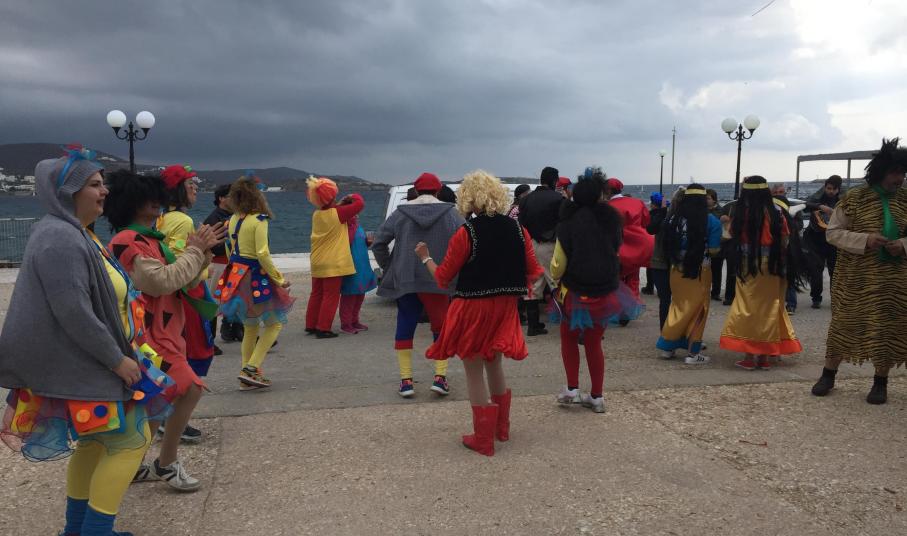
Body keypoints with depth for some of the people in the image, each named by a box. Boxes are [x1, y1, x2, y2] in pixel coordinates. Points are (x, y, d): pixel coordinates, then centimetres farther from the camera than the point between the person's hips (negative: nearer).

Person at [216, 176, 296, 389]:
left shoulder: (233, 220, 6)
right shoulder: (259, 220, -16)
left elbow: (230, 250, 13)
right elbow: (262, 255, -21)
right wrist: (279, 279, -13)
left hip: (236, 276, 7)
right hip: (256, 277, -7)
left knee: (250, 327, 18)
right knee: (275, 323, 7)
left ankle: (247, 375, 20)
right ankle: (251, 369, -3)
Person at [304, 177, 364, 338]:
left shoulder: (316, 214, 6)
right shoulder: (338, 213, -14)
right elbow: (360, 204, -11)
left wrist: (340, 204, 13)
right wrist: (353, 197, 8)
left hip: (317, 262, 7)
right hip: (333, 263, -7)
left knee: (316, 294, 16)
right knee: (331, 296, 0)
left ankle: (310, 325, 23)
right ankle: (323, 329, 0)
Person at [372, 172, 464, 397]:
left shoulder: (400, 213, 4)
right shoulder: (450, 213, -1)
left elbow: (378, 242, 3)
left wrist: (389, 267, 14)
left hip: (404, 281, 1)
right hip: (439, 282, -1)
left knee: (405, 328, 10)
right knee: (442, 328, 13)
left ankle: (406, 380, 9)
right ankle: (440, 377, 5)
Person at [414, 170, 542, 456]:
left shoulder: (465, 233, -15)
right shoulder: (517, 229, -2)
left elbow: (443, 278, -7)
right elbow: (533, 272, 3)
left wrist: (425, 258, 10)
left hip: (473, 308, -5)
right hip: (505, 307, 5)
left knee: (474, 371, 8)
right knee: (494, 363, 24)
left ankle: (483, 439, 18)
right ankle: (502, 427, 36)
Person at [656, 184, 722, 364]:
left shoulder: (674, 219, -3)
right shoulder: (711, 221, -10)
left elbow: (668, 246, 3)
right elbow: (713, 249, -11)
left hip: (678, 269, 3)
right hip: (700, 270, -3)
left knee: (678, 307, 17)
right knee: (697, 309, 7)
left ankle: (668, 345, 20)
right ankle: (693, 352, 12)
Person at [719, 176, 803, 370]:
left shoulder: (743, 213, -9)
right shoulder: (777, 212, -3)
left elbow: (733, 232, 3)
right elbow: (785, 241, -1)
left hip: (748, 267, -2)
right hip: (772, 267, 2)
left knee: (748, 308, 4)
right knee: (769, 308, 9)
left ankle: (749, 357, 2)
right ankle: (765, 356, 13)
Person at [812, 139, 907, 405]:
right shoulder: (854, 198, -4)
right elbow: (832, 232, -4)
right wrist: (863, 240, -19)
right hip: (855, 276, -2)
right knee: (844, 322, 5)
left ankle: (880, 382, 22)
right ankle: (828, 374, 20)